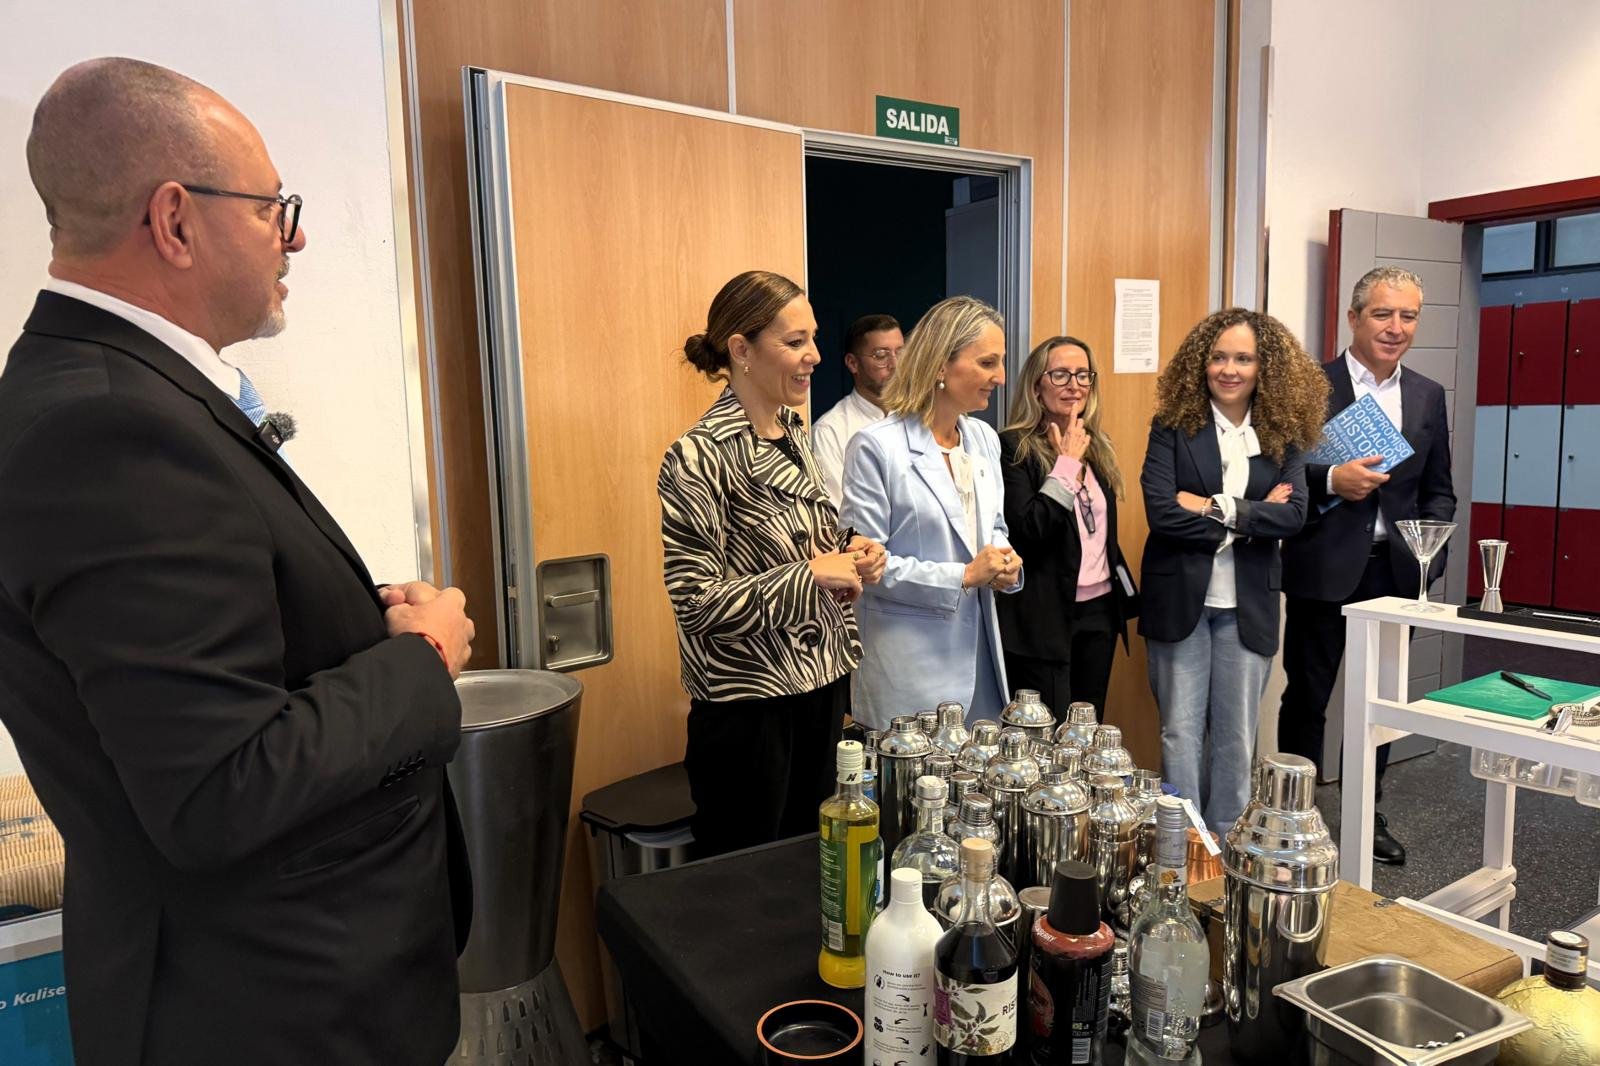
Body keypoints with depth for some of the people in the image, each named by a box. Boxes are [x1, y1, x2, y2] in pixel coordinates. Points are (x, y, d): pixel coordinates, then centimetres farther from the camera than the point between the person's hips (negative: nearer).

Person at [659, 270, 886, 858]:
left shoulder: (794, 436, 7)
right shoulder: (699, 457, -17)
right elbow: (695, 601, -19)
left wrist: (848, 558, -1)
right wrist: (811, 574, -21)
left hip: (821, 692, 7)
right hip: (750, 712, -7)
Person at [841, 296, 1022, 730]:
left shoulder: (984, 439, 7)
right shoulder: (876, 446, -15)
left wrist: (1006, 565, -4)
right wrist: (963, 576, -17)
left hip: (977, 646, 7)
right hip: (909, 658, -6)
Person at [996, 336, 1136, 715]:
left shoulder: (1097, 445, 10)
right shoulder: (1014, 447, -12)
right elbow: (1028, 530, -23)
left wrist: (1122, 593, 18)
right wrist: (1067, 464, -17)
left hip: (1100, 610, 7)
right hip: (1044, 615, -7)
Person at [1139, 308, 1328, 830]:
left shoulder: (1282, 434, 4)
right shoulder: (1173, 426, -4)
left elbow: (1293, 514, -9)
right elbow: (1160, 510, -15)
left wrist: (1215, 507, -17)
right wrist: (1249, 519, -12)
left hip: (1248, 605, 2)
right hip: (1180, 599, -2)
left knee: (1236, 737, 12)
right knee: (1181, 733, 6)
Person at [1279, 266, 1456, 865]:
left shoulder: (1429, 396, 10)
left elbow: (1438, 491, 13)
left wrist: (1429, 557, -1)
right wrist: (1330, 481, -22)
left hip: (1395, 570, 5)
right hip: (1324, 569, -4)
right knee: (1306, 697, 6)